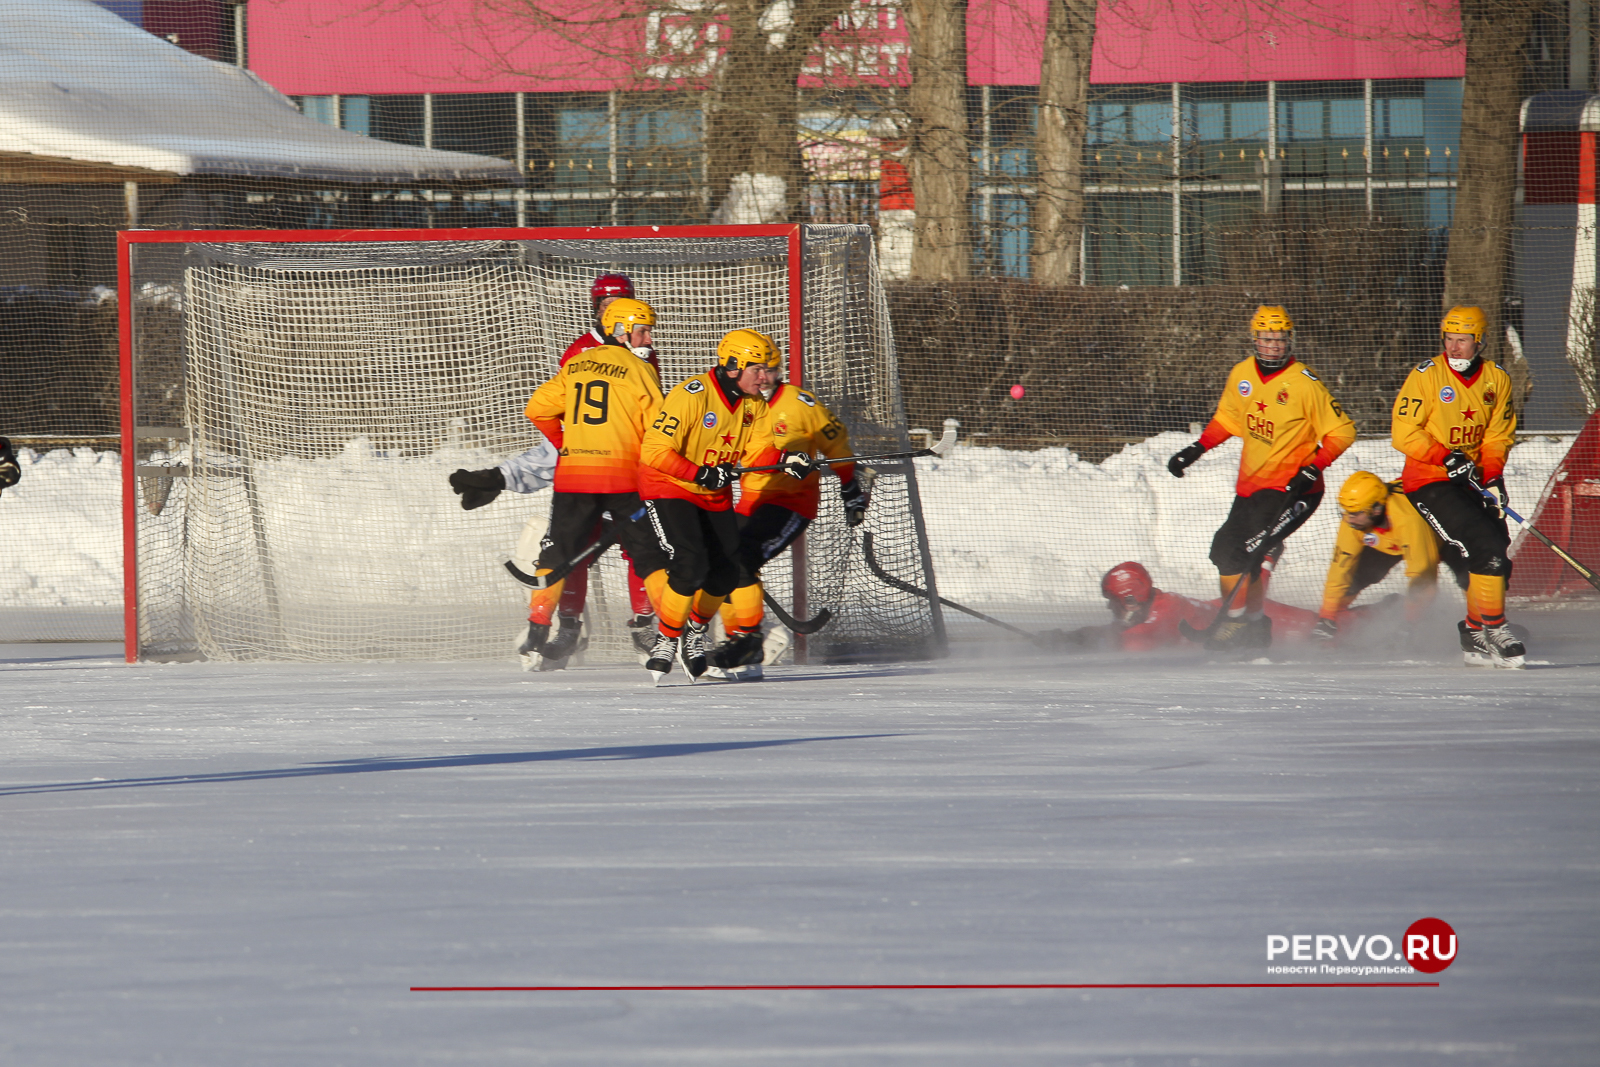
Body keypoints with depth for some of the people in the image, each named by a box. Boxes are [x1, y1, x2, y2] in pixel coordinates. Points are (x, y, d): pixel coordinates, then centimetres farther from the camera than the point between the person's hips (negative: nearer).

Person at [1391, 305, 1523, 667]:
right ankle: (1493, 629, -12)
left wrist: (1492, 479, -9)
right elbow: (1404, 433, -11)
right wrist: (1447, 459, -21)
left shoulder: (1496, 380, 5)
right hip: (1429, 480, -5)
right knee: (1484, 547, -20)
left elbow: (1498, 437, 7)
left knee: (1498, 554, -1)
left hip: (1475, 480, 5)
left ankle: (1475, 634, 16)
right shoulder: (1426, 376, -9)